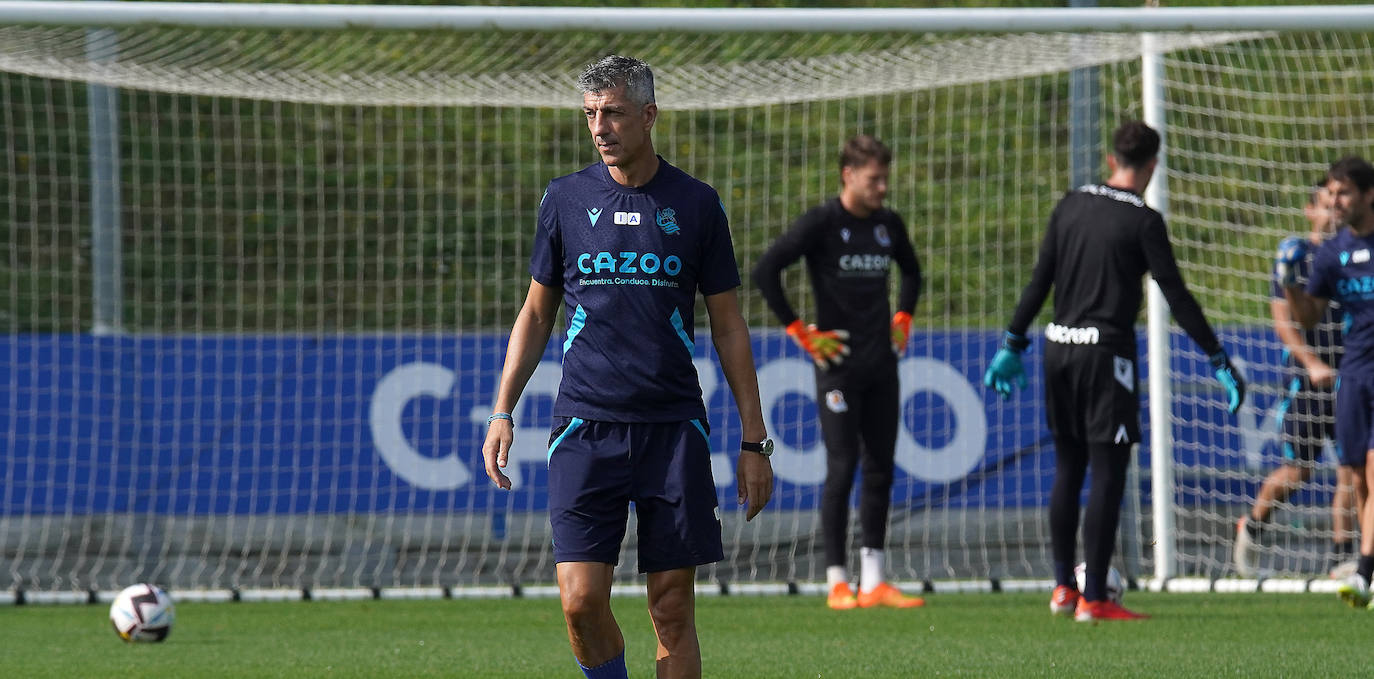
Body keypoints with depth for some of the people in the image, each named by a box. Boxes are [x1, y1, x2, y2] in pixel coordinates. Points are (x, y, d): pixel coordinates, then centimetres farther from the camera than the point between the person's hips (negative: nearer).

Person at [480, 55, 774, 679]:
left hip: (674, 428, 0)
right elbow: (536, 312, 14)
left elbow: (728, 327, 9)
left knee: (673, 611, -1)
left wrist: (754, 440, 5)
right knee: (581, 601, -10)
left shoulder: (695, 205, 5)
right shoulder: (566, 199, 7)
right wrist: (502, 412, 4)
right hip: (585, 427, 0)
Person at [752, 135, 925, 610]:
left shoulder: (889, 225, 10)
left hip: (881, 365, 6)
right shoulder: (821, 223, -8)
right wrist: (800, 333, -11)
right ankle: (836, 582, -2)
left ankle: (873, 581, 10)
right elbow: (764, 272, -13)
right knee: (842, 469, -6)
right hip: (839, 365, -6)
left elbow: (911, 270, 31)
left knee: (880, 469, 6)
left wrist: (903, 318, 17)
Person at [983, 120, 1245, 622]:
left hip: (1059, 347, 6)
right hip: (1106, 350, -6)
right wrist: (1220, 362, -5)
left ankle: (1063, 587, 18)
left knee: (1068, 468, 16)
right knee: (1107, 473, -3)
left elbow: (1040, 280, 10)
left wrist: (1014, 344, 18)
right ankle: (1094, 597, -6)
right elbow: (1176, 297, -9)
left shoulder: (1072, 205, 8)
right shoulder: (1143, 221, -8)